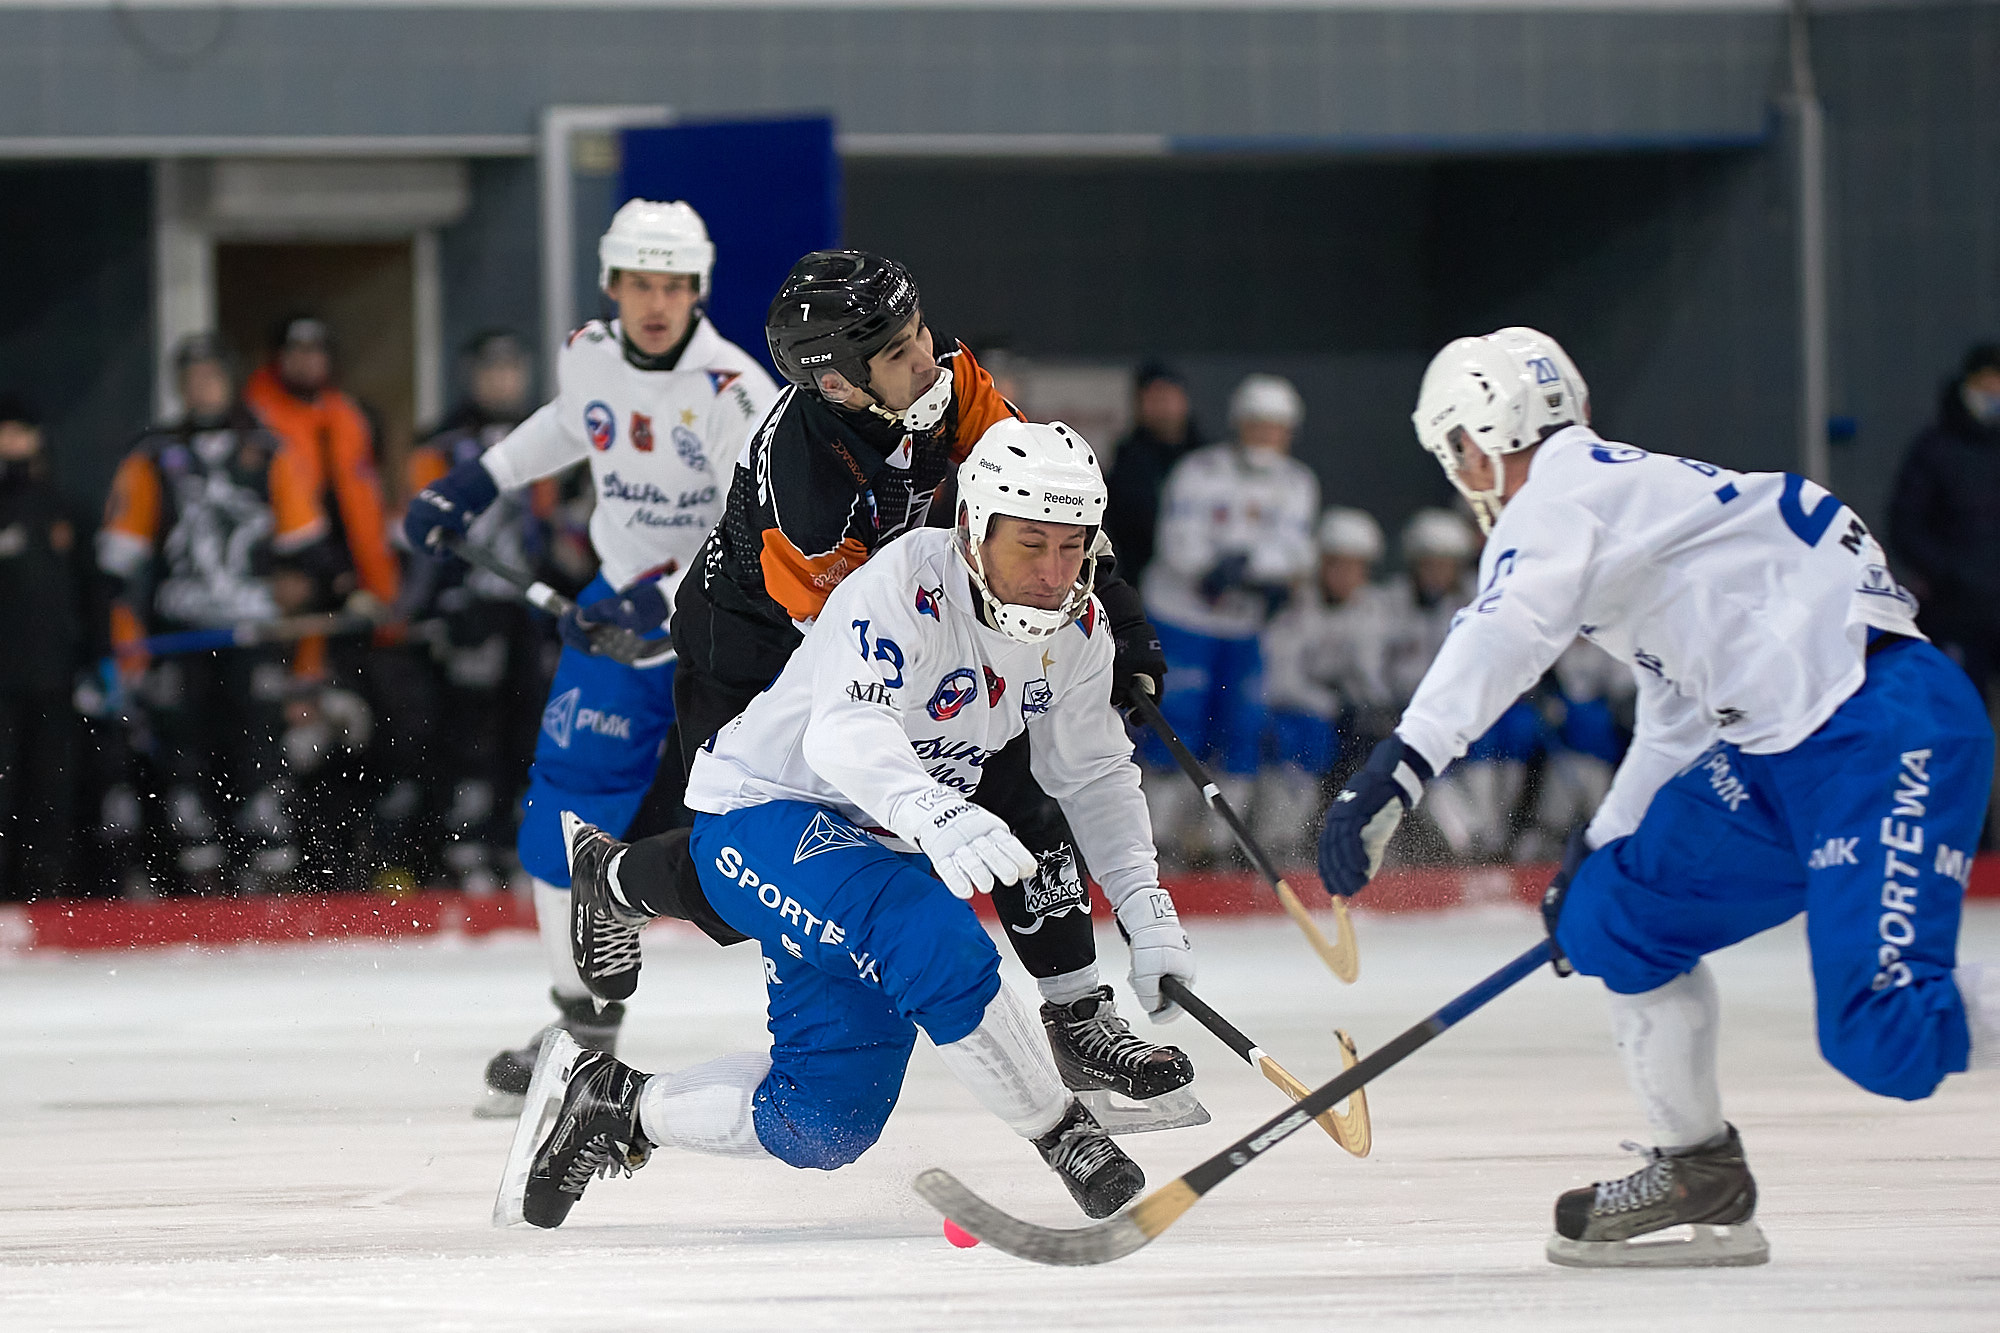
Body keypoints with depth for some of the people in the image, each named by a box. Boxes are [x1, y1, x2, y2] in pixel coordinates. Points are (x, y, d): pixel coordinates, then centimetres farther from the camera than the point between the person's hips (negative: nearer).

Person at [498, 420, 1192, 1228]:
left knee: (826, 1121, 2)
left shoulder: (1078, 630, -4)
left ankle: (610, 1105, 20)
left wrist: (1147, 910, -1)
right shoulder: (903, 586, -28)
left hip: (884, 848, 8)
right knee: (934, 942, -35)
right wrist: (935, 816, -63)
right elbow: (843, 735, -44)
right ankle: (1065, 1138, -17)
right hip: (763, 815, -8)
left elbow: (1096, 776, 10)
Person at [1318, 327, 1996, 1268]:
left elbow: (1503, 636, -23)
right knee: (1611, 918, 12)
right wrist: (1602, 847, 31)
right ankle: (1700, 1182, 17)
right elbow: (1680, 715, 32)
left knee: (1881, 1033, -23)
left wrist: (1398, 768, -33)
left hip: (1882, 726, -10)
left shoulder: (1566, 489, -5)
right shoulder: (1634, 498, 27)